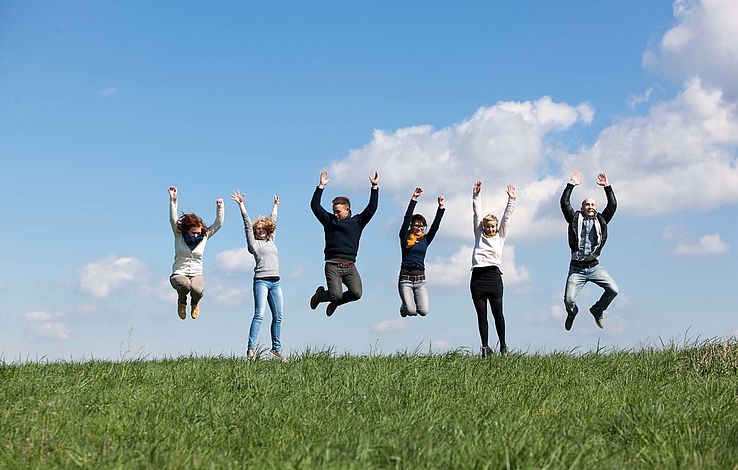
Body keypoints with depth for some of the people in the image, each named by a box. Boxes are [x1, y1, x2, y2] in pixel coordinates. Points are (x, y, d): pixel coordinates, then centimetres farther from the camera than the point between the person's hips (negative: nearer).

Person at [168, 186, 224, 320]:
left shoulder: (204, 237, 3)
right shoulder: (179, 235, 0)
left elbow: (218, 224, -1)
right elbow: (173, 219, -13)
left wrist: (219, 207, -14)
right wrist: (173, 200, -24)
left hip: (197, 275, 1)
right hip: (179, 275, -1)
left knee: (197, 289, -35)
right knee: (185, 285, -38)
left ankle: (195, 302, 6)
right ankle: (182, 301, 1)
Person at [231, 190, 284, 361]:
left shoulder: (271, 240, 21)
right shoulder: (253, 243, 7)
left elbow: (273, 221, 32)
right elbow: (247, 224, 2)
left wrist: (276, 205, 44)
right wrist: (241, 204, -3)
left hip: (275, 281, 6)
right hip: (261, 281, -6)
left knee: (278, 317, 5)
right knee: (259, 315, -15)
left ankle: (276, 348, 12)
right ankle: (251, 348, -18)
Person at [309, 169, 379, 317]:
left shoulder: (357, 222, 14)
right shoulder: (329, 220, 12)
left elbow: (371, 208, 7)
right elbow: (315, 206, 4)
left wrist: (375, 187, 1)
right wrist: (321, 186, -2)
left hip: (350, 266, 2)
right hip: (332, 265, -2)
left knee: (356, 293, -18)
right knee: (336, 295, -18)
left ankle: (335, 302, 14)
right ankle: (320, 295, 19)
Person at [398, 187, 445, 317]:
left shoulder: (425, 239, 11)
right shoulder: (405, 238, 2)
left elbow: (435, 225, 3)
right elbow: (406, 219, -7)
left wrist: (441, 207, -7)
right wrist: (413, 200, -14)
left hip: (420, 278, 3)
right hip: (405, 277, -3)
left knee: (424, 311, -12)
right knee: (410, 311, -16)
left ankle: (411, 303, 24)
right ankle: (404, 306, 22)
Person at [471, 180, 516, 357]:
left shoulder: (500, 237, 15)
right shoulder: (479, 236, 17)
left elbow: (506, 217, 9)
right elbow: (477, 215, 12)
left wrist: (511, 199, 2)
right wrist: (476, 196, 7)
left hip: (494, 275, -1)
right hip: (478, 276, 1)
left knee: (498, 313, -1)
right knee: (481, 315, 3)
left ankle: (503, 346, 8)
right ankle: (485, 347, 6)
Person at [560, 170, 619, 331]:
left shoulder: (600, 221, 10)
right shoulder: (575, 219, 4)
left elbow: (613, 205, 2)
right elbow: (564, 203, -6)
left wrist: (607, 186, -3)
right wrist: (571, 184, -7)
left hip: (594, 267, 2)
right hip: (577, 268, -2)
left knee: (613, 290, -14)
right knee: (569, 300, -14)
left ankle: (597, 310, 16)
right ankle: (572, 312, 25)